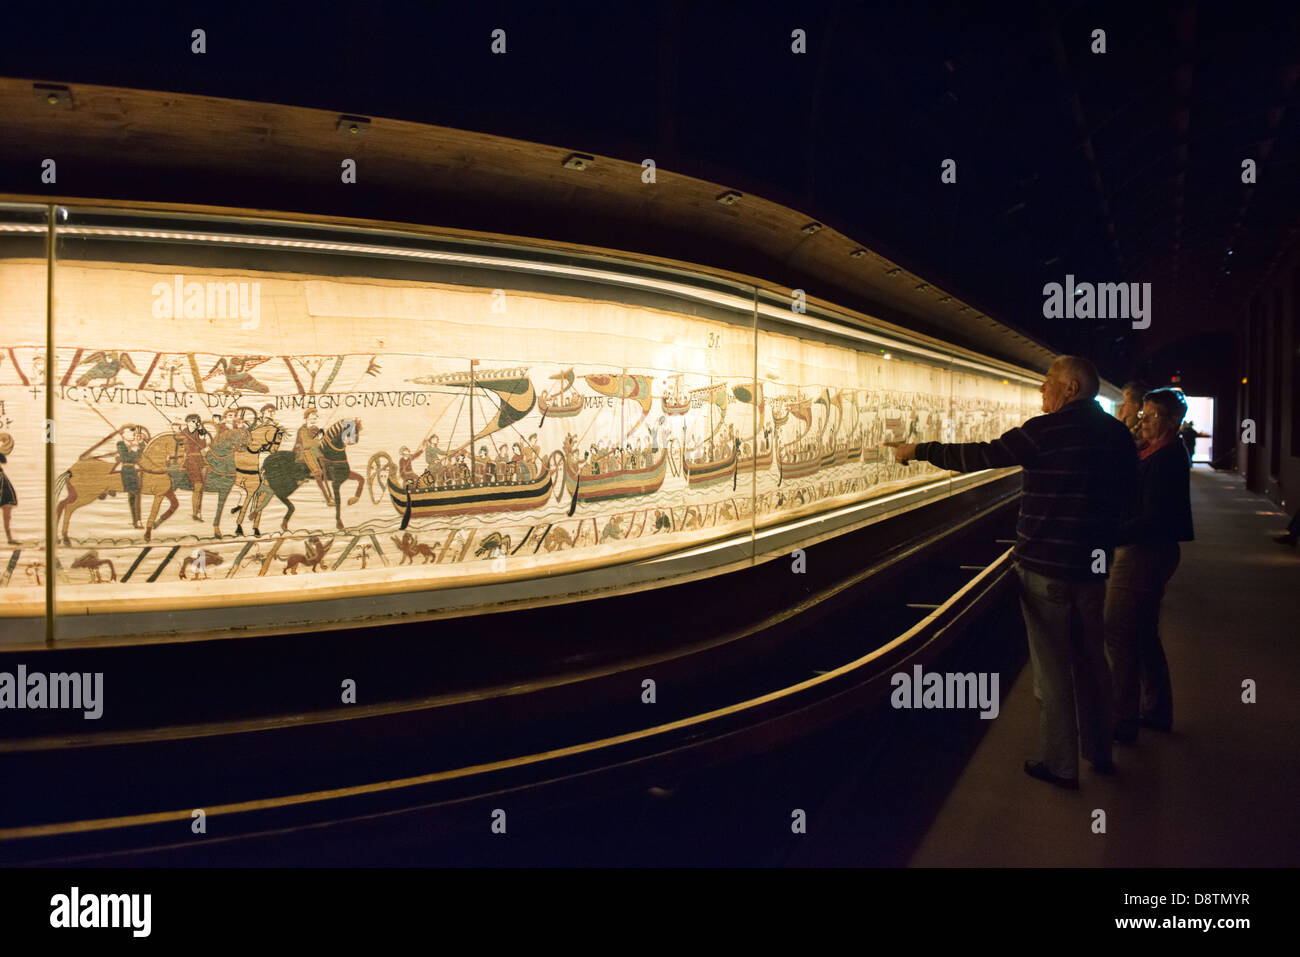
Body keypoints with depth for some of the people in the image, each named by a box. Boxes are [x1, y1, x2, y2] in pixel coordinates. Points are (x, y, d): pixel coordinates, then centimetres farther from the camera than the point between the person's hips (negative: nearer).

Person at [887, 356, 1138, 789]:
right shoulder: (1119, 434, 4)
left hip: (1045, 566, -6)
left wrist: (918, 451, -2)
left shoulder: (1046, 431, -16)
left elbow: (978, 456, -13)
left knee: (1052, 667, 4)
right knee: (1091, 660, 20)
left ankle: (1060, 765, 15)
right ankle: (1100, 752, 33)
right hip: (1093, 566, 6)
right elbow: (1126, 492, 13)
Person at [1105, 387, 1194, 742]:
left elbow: (1153, 520, -25)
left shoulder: (1165, 459, -19)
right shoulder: (1170, 454, 12)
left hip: (1143, 554, -11)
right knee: (1144, 635, 19)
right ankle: (1158, 711, 32)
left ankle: (1124, 720, 5)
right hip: (1151, 552, 11)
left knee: (1119, 636, -4)